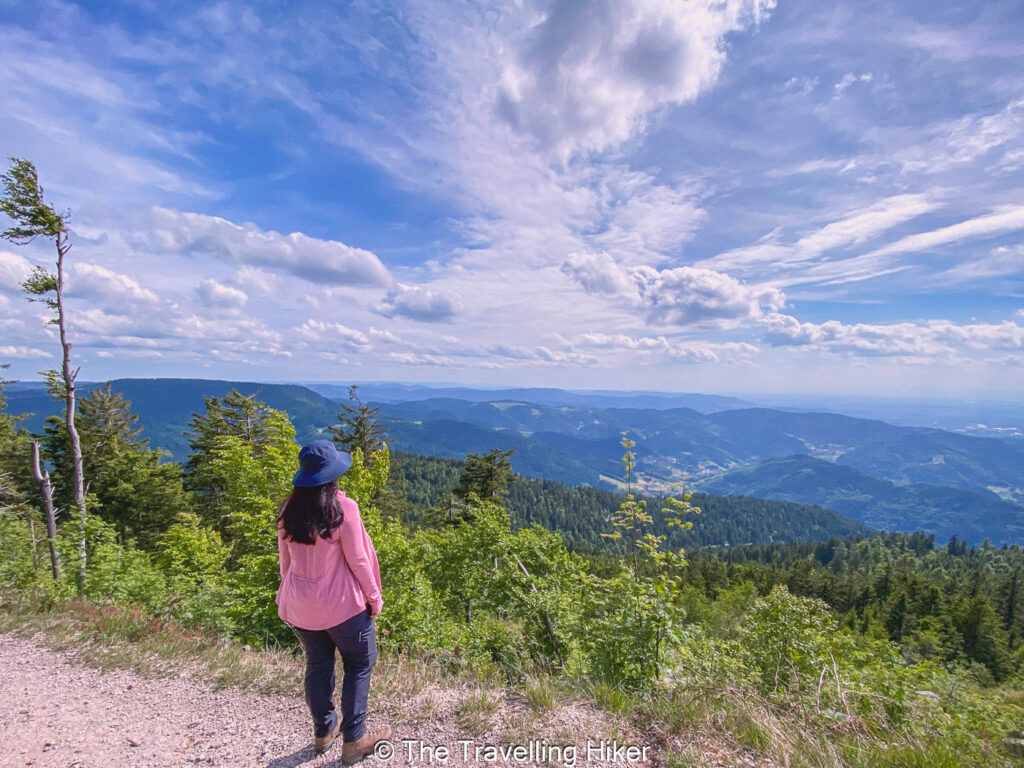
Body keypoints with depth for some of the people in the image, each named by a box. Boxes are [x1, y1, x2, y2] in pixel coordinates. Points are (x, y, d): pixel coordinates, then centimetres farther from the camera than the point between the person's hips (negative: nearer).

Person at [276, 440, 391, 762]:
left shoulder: (290, 508, -5)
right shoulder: (343, 508, -21)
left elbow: (285, 557, 5)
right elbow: (357, 560, -16)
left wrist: (290, 592, 19)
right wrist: (374, 596, -3)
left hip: (300, 603, 6)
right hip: (340, 602, -5)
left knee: (318, 665, 22)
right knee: (359, 665, 14)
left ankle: (323, 732, 39)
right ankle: (353, 740, 21)